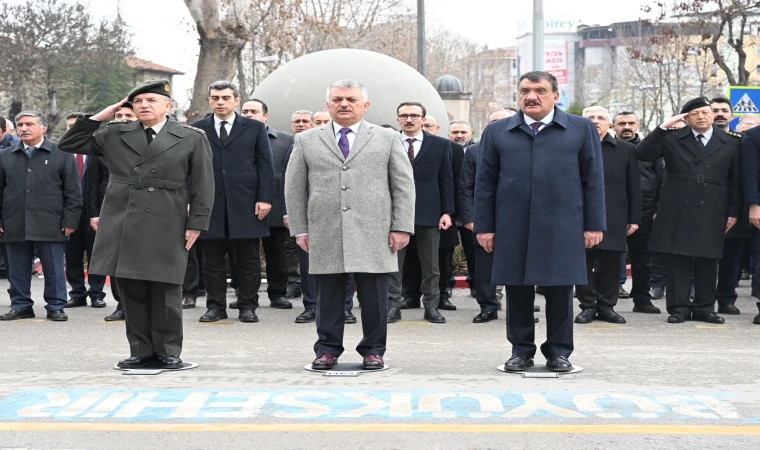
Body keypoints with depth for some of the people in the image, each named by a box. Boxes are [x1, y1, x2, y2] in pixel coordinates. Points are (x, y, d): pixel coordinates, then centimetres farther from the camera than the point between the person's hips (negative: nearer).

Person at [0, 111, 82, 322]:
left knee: (54, 269, 3)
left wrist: (70, 221, -6)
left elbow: (73, 192, 1)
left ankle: (56, 307, 12)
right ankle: (21, 306, 18)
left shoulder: (62, 155, 2)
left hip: (50, 224, -2)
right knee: (18, 270, 7)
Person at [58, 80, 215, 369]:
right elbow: (69, 145, 13)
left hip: (166, 228, -3)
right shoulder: (115, 135, 11)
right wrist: (98, 118, 4)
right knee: (131, 292, 5)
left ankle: (169, 352, 13)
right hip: (122, 227, 3)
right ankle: (141, 351, 15)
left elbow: (203, 186, 2)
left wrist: (195, 224, -6)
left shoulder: (191, 139, 4)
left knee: (165, 292, 1)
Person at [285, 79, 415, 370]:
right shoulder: (306, 141, 12)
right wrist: (299, 229, 5)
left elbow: (404, 185, 7)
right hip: (325, 237, 1)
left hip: (374, 236, 0)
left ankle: (373, 350, 13)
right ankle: (327, 349, 14)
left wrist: (402, 227, -2)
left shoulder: (387, 139, 10)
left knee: (374, 297, 2)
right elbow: (294, 188, 11)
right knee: (328, 297, 3)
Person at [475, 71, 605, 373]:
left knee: (560, 290, 4)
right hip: (513, 229, 1)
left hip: (562, 228, -1)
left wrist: (594, 224, -1)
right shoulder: (497, 133, 9)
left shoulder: (581, 129, 7)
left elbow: (593, 179, 5)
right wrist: (484, 226, 2)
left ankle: (559, 352, 16)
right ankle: (521, 351, 16)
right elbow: (485, 183, 8)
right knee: (517, 290, 5)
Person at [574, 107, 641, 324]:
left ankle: (607, 306, 14)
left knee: (610, 263, 4)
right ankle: (588, 306, 10)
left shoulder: (626, 150, 9)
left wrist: (634, 218, 3)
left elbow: (633, 187, 8)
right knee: (584, 263, 1)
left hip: (613, 218, 1)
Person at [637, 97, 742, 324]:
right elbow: (643, 154, -5)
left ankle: (704, 308, 15)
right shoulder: (672, 139, 5)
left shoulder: (730, 142, 7)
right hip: (677, 212, 0)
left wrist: (734, 212, 3)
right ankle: (678, 307, 6)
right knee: (677, 261, 0)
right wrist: (663, 127, -11)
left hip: (712, 213, 1)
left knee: (708, 261, 5)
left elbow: (736, 181, 8)